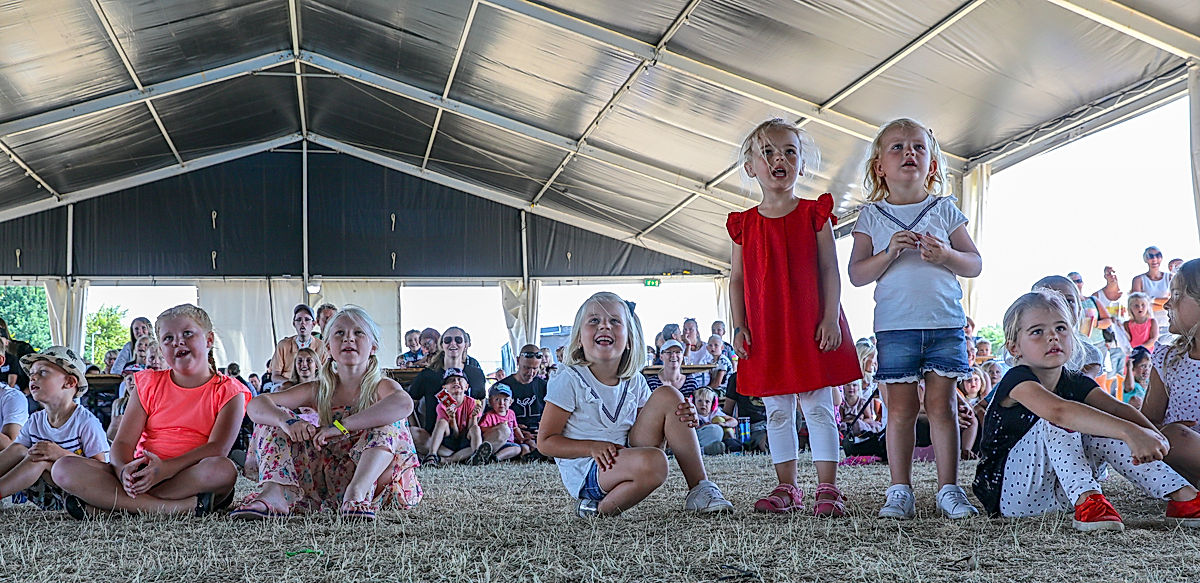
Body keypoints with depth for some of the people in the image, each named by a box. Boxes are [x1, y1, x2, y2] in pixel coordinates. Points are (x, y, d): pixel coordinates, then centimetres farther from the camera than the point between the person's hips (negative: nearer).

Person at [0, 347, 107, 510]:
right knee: (17, 448, -10)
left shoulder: (85, 421, -11)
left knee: (41, 459, -26)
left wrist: (61, 454, -29)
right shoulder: (35, 421, 9)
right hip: (47, 499, 6)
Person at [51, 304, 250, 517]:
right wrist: (124, 469, -22)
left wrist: (167, 468, -27)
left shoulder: (228, 392, 5)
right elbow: (123, 442, 3)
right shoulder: (150, 385, 14)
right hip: (143, 474, 3)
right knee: (63, 468, -19)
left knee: (224, 470, -38)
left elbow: (218, 448, -10)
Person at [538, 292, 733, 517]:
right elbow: (545, 441, -9)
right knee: (654, 461, -35)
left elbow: (651, 428, 15)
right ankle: (602, 508, -12)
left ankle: (700, 489, -4)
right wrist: (593, 447, -24)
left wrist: (685, 419, -6)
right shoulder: (570, 381, -10)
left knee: (667, 396, -4)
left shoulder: (635, 382, 7)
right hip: (586, 475, -7)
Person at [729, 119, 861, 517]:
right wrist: (739, 327, 1)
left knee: (817, 407, -1)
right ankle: (786, 488, 16)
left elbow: (830, 270, -2)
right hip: (765, 332, 3)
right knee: (777, 411, 8)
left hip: (810, 327, -3)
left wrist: (830, 319, -10)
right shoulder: (744, 224, 7)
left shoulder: (815, 214, 1)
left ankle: (828, 489, 3)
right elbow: (737, 279, 10)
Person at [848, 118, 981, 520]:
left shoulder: (945, 209, 9)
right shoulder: (872, 215, 7)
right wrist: (890, 252, -15)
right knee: (901, 407, 0)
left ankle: (949, 489, 9)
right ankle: (900, 491, 6)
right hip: (895, 325, -1)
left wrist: (946, 255, -12)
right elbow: (856, 274, 1)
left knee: (942, 404, 2)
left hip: (946, 323, 1)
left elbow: (975, 264, 9)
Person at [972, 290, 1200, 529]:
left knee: (1102, 426, -11)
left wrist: (1152, 435, -38)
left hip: (1058, 495, 7)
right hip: (1011, 496, -7)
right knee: (1056, 421, -27)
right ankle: (1086, 500, -41)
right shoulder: (1017, 380, -20)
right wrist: (1129, 432, -49)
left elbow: (1116, 407, -15)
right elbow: (1058, 410, -40)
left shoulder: (1076, 383, 3)